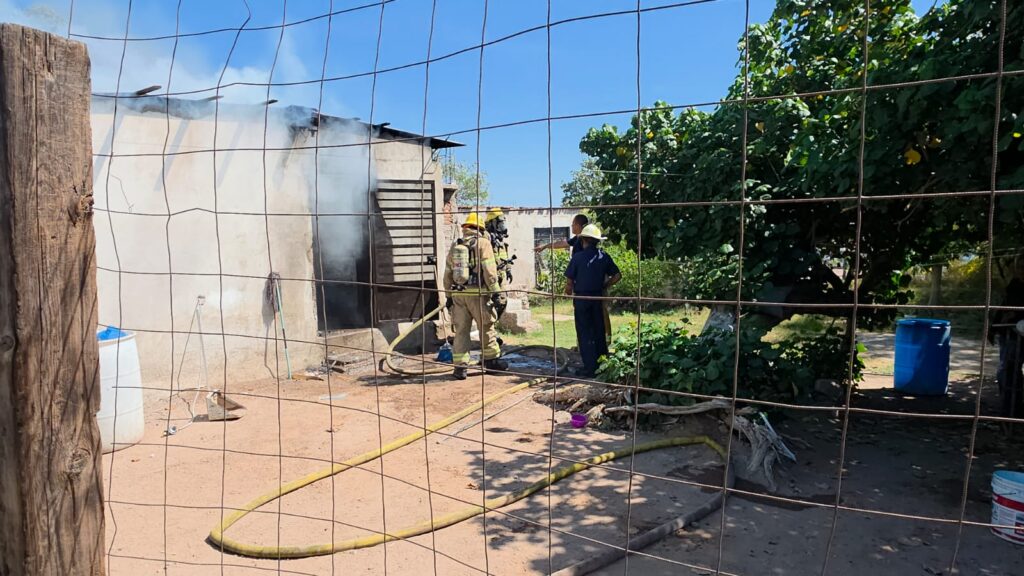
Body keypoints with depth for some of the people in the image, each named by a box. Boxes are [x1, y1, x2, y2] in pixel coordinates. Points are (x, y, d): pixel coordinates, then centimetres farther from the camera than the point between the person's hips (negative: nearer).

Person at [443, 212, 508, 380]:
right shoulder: (483, 243, -2)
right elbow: (489, 271, -10)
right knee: (486, 328, 11)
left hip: (458, 294, 4)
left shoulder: (454, 246, 13)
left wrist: (449, 295, 20)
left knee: (461, 330, 7)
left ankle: (460, 366, 6)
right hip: (477, 292, -4)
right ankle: (491, 360, 22)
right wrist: (496, 292, -7)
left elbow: (448, 273, 14)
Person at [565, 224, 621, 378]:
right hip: (598, 298, 4)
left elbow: (569, 280, -10)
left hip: (581, 298, -4)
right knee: (599, 331, 14)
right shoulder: (604, 256, 1)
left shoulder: (578, 257, -11)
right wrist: (605, 286, 11)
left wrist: (569, 290, 10)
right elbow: (617, 276, 3)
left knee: (585, 333, 2)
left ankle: (589, 368, 3)